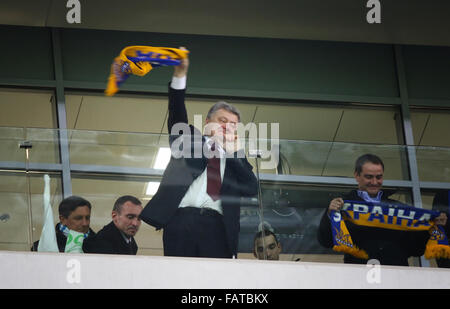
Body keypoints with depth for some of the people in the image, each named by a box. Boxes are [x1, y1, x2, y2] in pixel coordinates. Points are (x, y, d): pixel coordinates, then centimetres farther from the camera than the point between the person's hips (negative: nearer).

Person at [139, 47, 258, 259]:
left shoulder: (236, 156, 24)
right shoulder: (188, 139, 21)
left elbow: (251, 189, 10)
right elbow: (176, 112, 4)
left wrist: (231, 152, 6)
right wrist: (180, 74, -10)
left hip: (217, 225, 1)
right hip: (180, 218, -1)